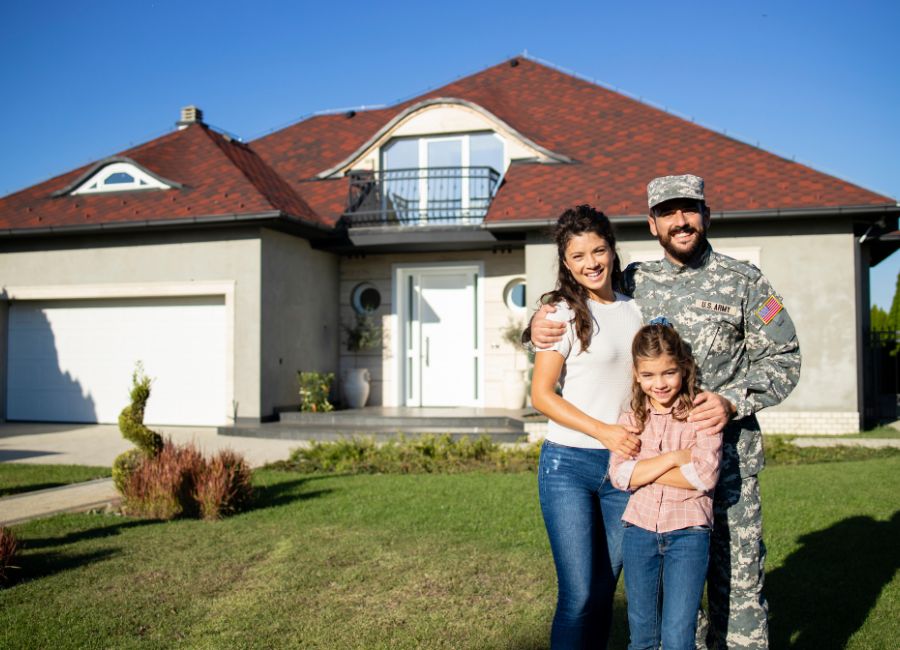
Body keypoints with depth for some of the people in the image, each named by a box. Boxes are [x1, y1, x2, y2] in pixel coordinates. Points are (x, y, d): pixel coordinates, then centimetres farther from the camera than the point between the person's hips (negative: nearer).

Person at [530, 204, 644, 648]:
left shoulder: (634, 310, 11)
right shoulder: (564, 313, -5)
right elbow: (541, 396, -8)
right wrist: (604, 432, -16)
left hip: (623, 464, 5)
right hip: (569, 463, -4)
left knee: (604, 592, 11)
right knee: (578, 596, -4)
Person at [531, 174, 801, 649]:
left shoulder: (743, 281, 2)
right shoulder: (634, 283, 8)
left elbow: (783, 359, 2)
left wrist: (732, 402, -14)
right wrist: (539, 325, -7)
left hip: (726, 454, -2)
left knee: (736, 576, 2)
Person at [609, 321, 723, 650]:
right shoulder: (630, 419, 4)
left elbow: (705, 476, -17)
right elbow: (619, 475, -8)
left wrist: (643, 471, -12)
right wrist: (673, 457, -15)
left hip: (688, 534, -3)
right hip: (639, 531, 3)